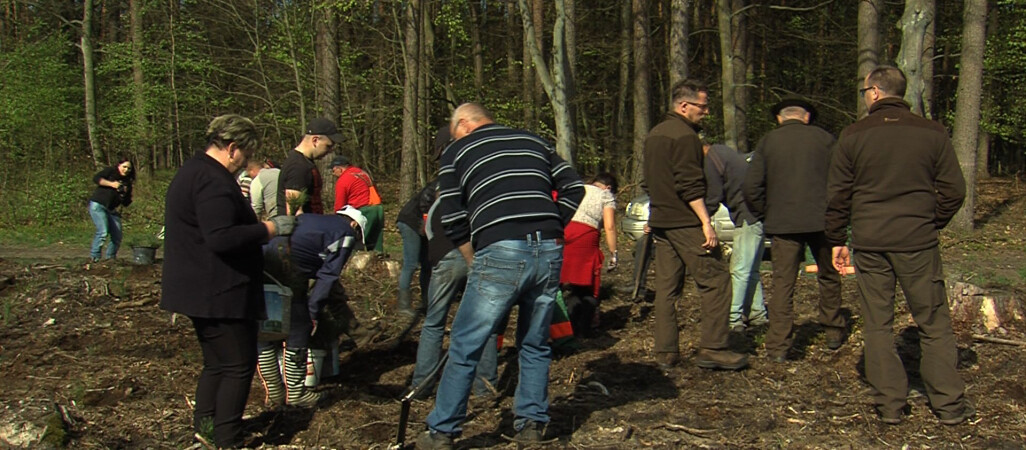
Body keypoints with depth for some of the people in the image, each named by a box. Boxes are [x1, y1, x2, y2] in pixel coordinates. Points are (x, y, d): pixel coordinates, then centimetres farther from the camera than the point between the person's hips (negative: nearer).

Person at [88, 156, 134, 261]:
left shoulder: (127, 183, 16)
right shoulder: (110, 172, 2)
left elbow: (126, 203, 14)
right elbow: (96, 178, -14)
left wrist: (124, 194, -6)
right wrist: (111, 184, -17)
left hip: (112, 210, 7)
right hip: (98, 205, -6)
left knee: (117, 237, 0)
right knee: (103, 232, -22)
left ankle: (110, 257, 18)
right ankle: (94, 257, -14)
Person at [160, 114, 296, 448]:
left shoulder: (193, 171, 16)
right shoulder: (213, 181, -20)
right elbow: (221, 238, -29)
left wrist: (259, 229, 16)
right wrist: (269, 229, -20)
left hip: (201, 291, 11)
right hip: (218, 293, -11)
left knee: (217, 363, 19)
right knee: (239, 365, -2)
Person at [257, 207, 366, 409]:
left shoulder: (308, 218, 32)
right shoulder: (346, 233, 12)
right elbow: (328, 275, 3)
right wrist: (314, 312, 5)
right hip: (287, 265, -7)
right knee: (298, 333, 9)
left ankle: (274, 393, 28)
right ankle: (295, 393, 18)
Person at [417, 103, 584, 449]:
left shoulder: (456, 152, 13)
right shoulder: (533, 141, 23)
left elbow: (453, 222, 5)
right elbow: (574, 189, 16)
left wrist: (476, 263, 15)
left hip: (500, 253, -4)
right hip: (549, 251, 4)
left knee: (465, 347, 6)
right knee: (535, 344, 19)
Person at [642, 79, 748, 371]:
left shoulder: (653, 135, 17)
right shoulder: (685, 136, -12)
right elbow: (690, 185, -19)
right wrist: (706, 222, -19)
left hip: (661, 223, 9)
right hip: (686, 223, -9)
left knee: (666, 287, 10)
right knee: (716, 281, -3)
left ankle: (666, 352, 12)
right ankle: (712, 348, -3)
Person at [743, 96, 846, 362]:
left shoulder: (767, 143, 4)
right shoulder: (824, 138, 5)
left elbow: (751, 188, -2)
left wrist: (766, 217, 10)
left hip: (783, 224, -1)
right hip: (822, 221, 1)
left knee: (783, 284, 2)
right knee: (828, 278, 18)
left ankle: (778, 347, -1)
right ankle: (833, 334, 29)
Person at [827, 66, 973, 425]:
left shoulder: (853, 135, -1)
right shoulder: (932, 133, 0)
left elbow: (837, 194, 1)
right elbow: (954, 190, 1)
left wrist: (837, 240, 10)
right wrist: (931, 224, 15)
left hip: (869, 245, 0)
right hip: (918, 243, 0)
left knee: (878, 325, 8)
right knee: (934, 324, 8)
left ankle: (890, 405, 11)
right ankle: (949, 404, 11)